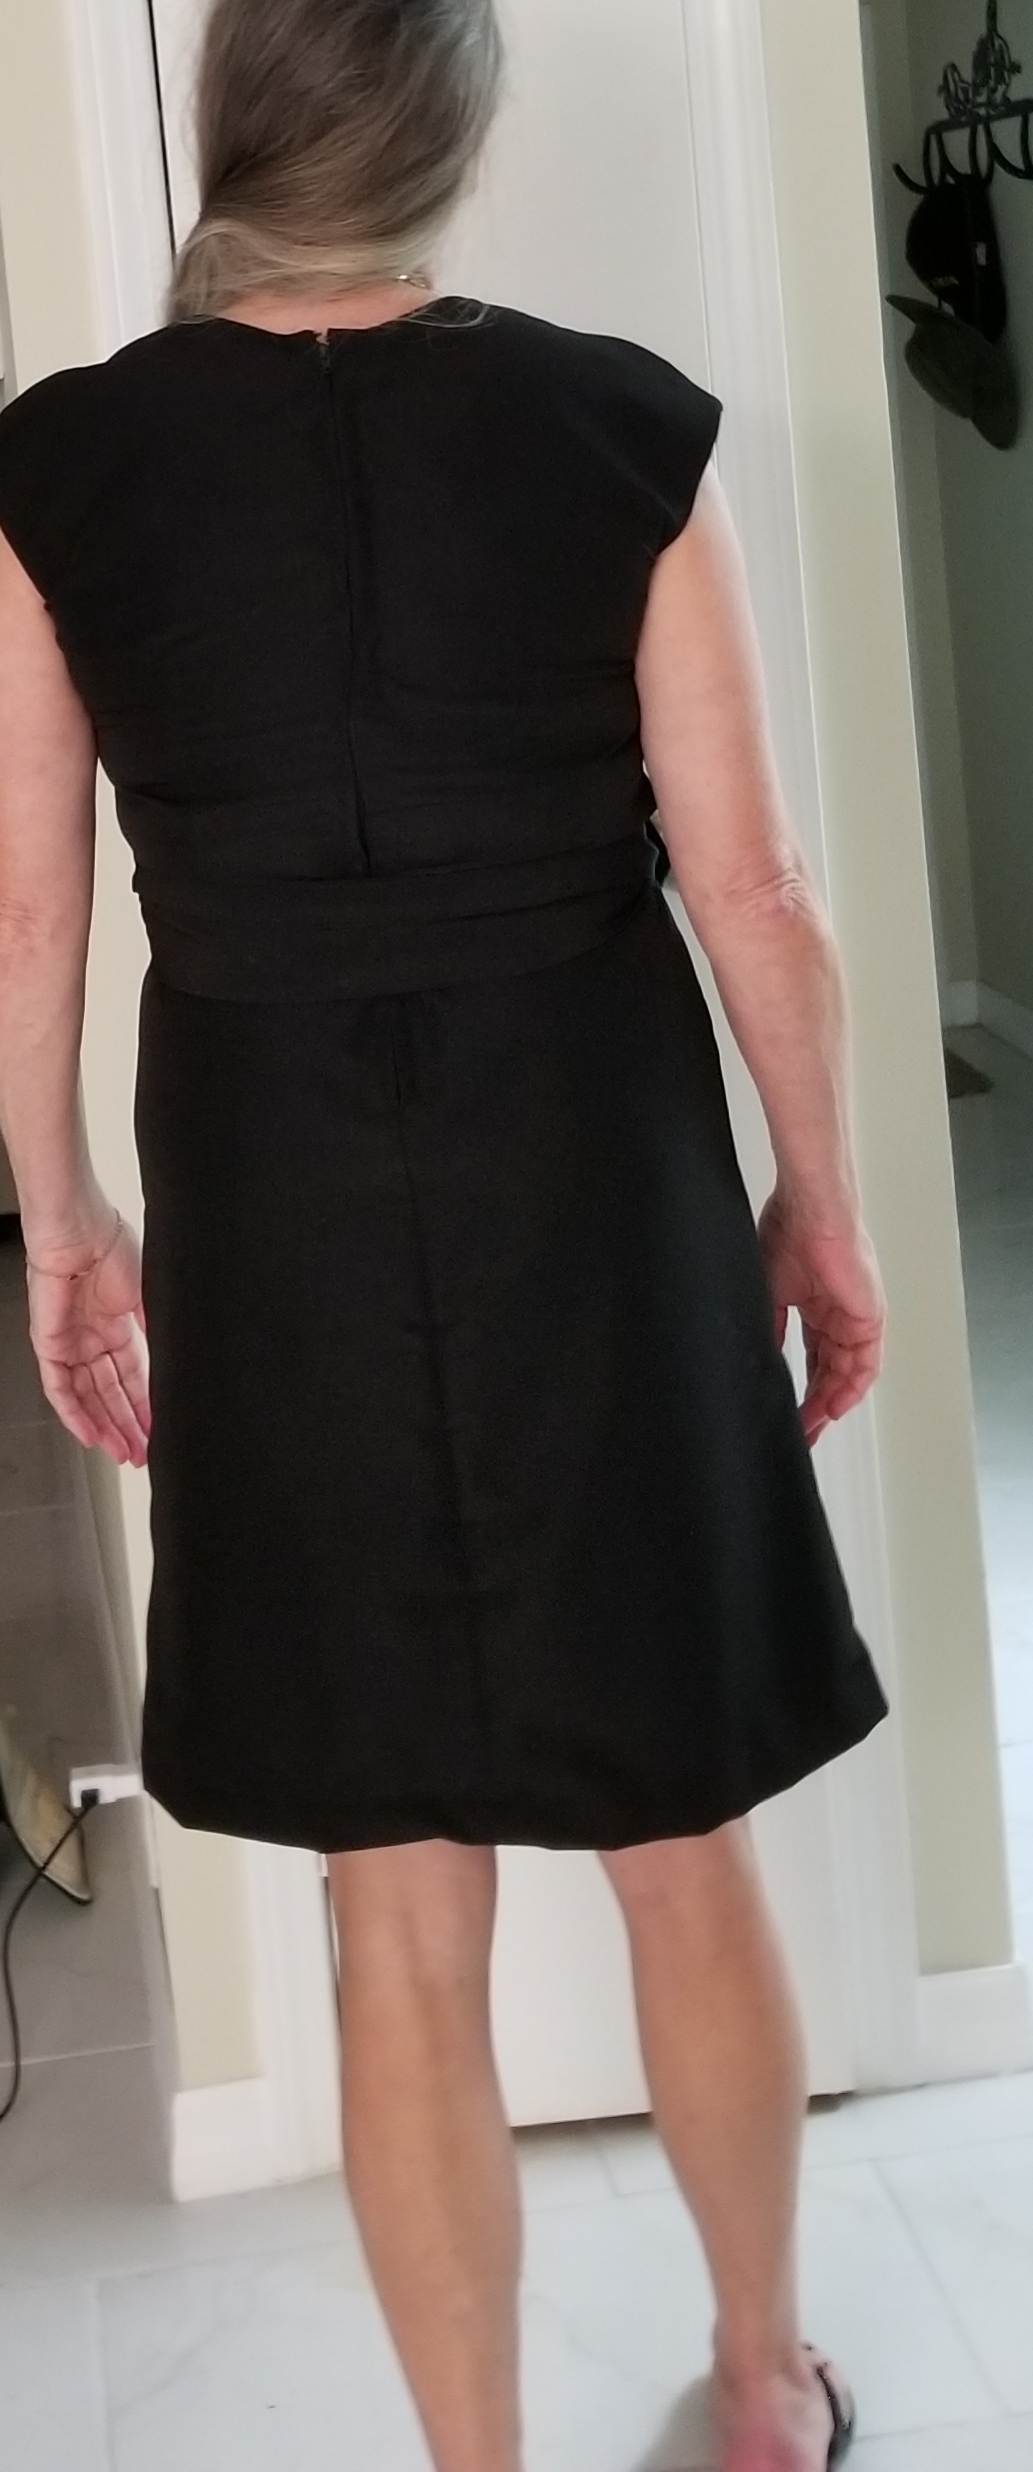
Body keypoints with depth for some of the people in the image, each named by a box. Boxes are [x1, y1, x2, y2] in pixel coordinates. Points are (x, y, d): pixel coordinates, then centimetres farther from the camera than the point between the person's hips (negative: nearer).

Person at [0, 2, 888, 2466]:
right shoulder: (618, 426, -8)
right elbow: (756, 896, -5)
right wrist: (820, 1196, 8)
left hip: (276, 1217, 0)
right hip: (594, 1186, 0)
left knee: (402, 1926, 11)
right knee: (687, 1863, 18)